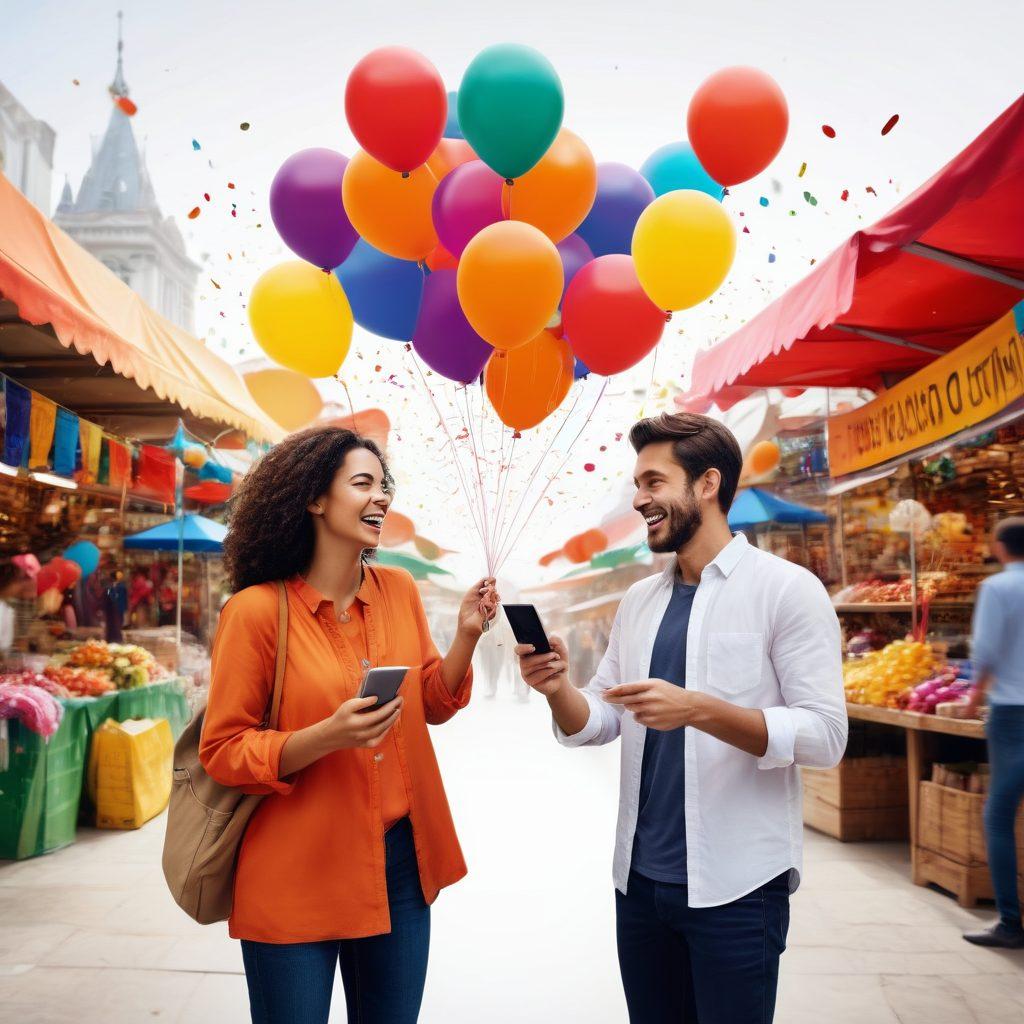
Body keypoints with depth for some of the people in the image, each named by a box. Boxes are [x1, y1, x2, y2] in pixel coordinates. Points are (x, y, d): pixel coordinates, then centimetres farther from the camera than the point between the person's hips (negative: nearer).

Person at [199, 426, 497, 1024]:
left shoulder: (399, 589, 2)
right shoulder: (258, 608, -14)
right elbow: (221, 750, -11)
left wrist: (467, 636, -7)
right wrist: (327, 737, -26)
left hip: (401, 860, 5)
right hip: (299, 875, -5)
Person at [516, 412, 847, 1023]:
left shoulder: (788, 589, -10)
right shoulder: (639, 601, 8)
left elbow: (825, 736, -16)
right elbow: (599, 722, 8)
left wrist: (697, 709, -28)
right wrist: (559, 690, -13)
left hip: (737, 887, -5)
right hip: (640, 879, 6)